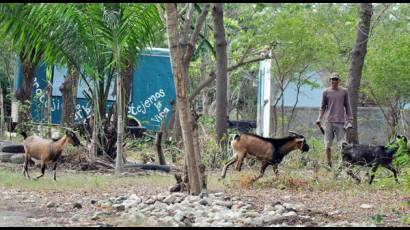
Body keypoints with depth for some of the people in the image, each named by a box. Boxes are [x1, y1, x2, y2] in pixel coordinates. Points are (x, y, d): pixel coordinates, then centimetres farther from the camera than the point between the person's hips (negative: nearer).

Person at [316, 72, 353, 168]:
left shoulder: (344, 91, 7)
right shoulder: (326, 92, 6)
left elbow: (347, 107, 11)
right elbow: (323, 107, 11)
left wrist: (350, 120, 6)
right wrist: (319, 118, -2)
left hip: (340, 122, -1)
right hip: (329, 122, 1)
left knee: (342, 144, -6)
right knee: (328, 144, 1)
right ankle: (329, 164, 8)